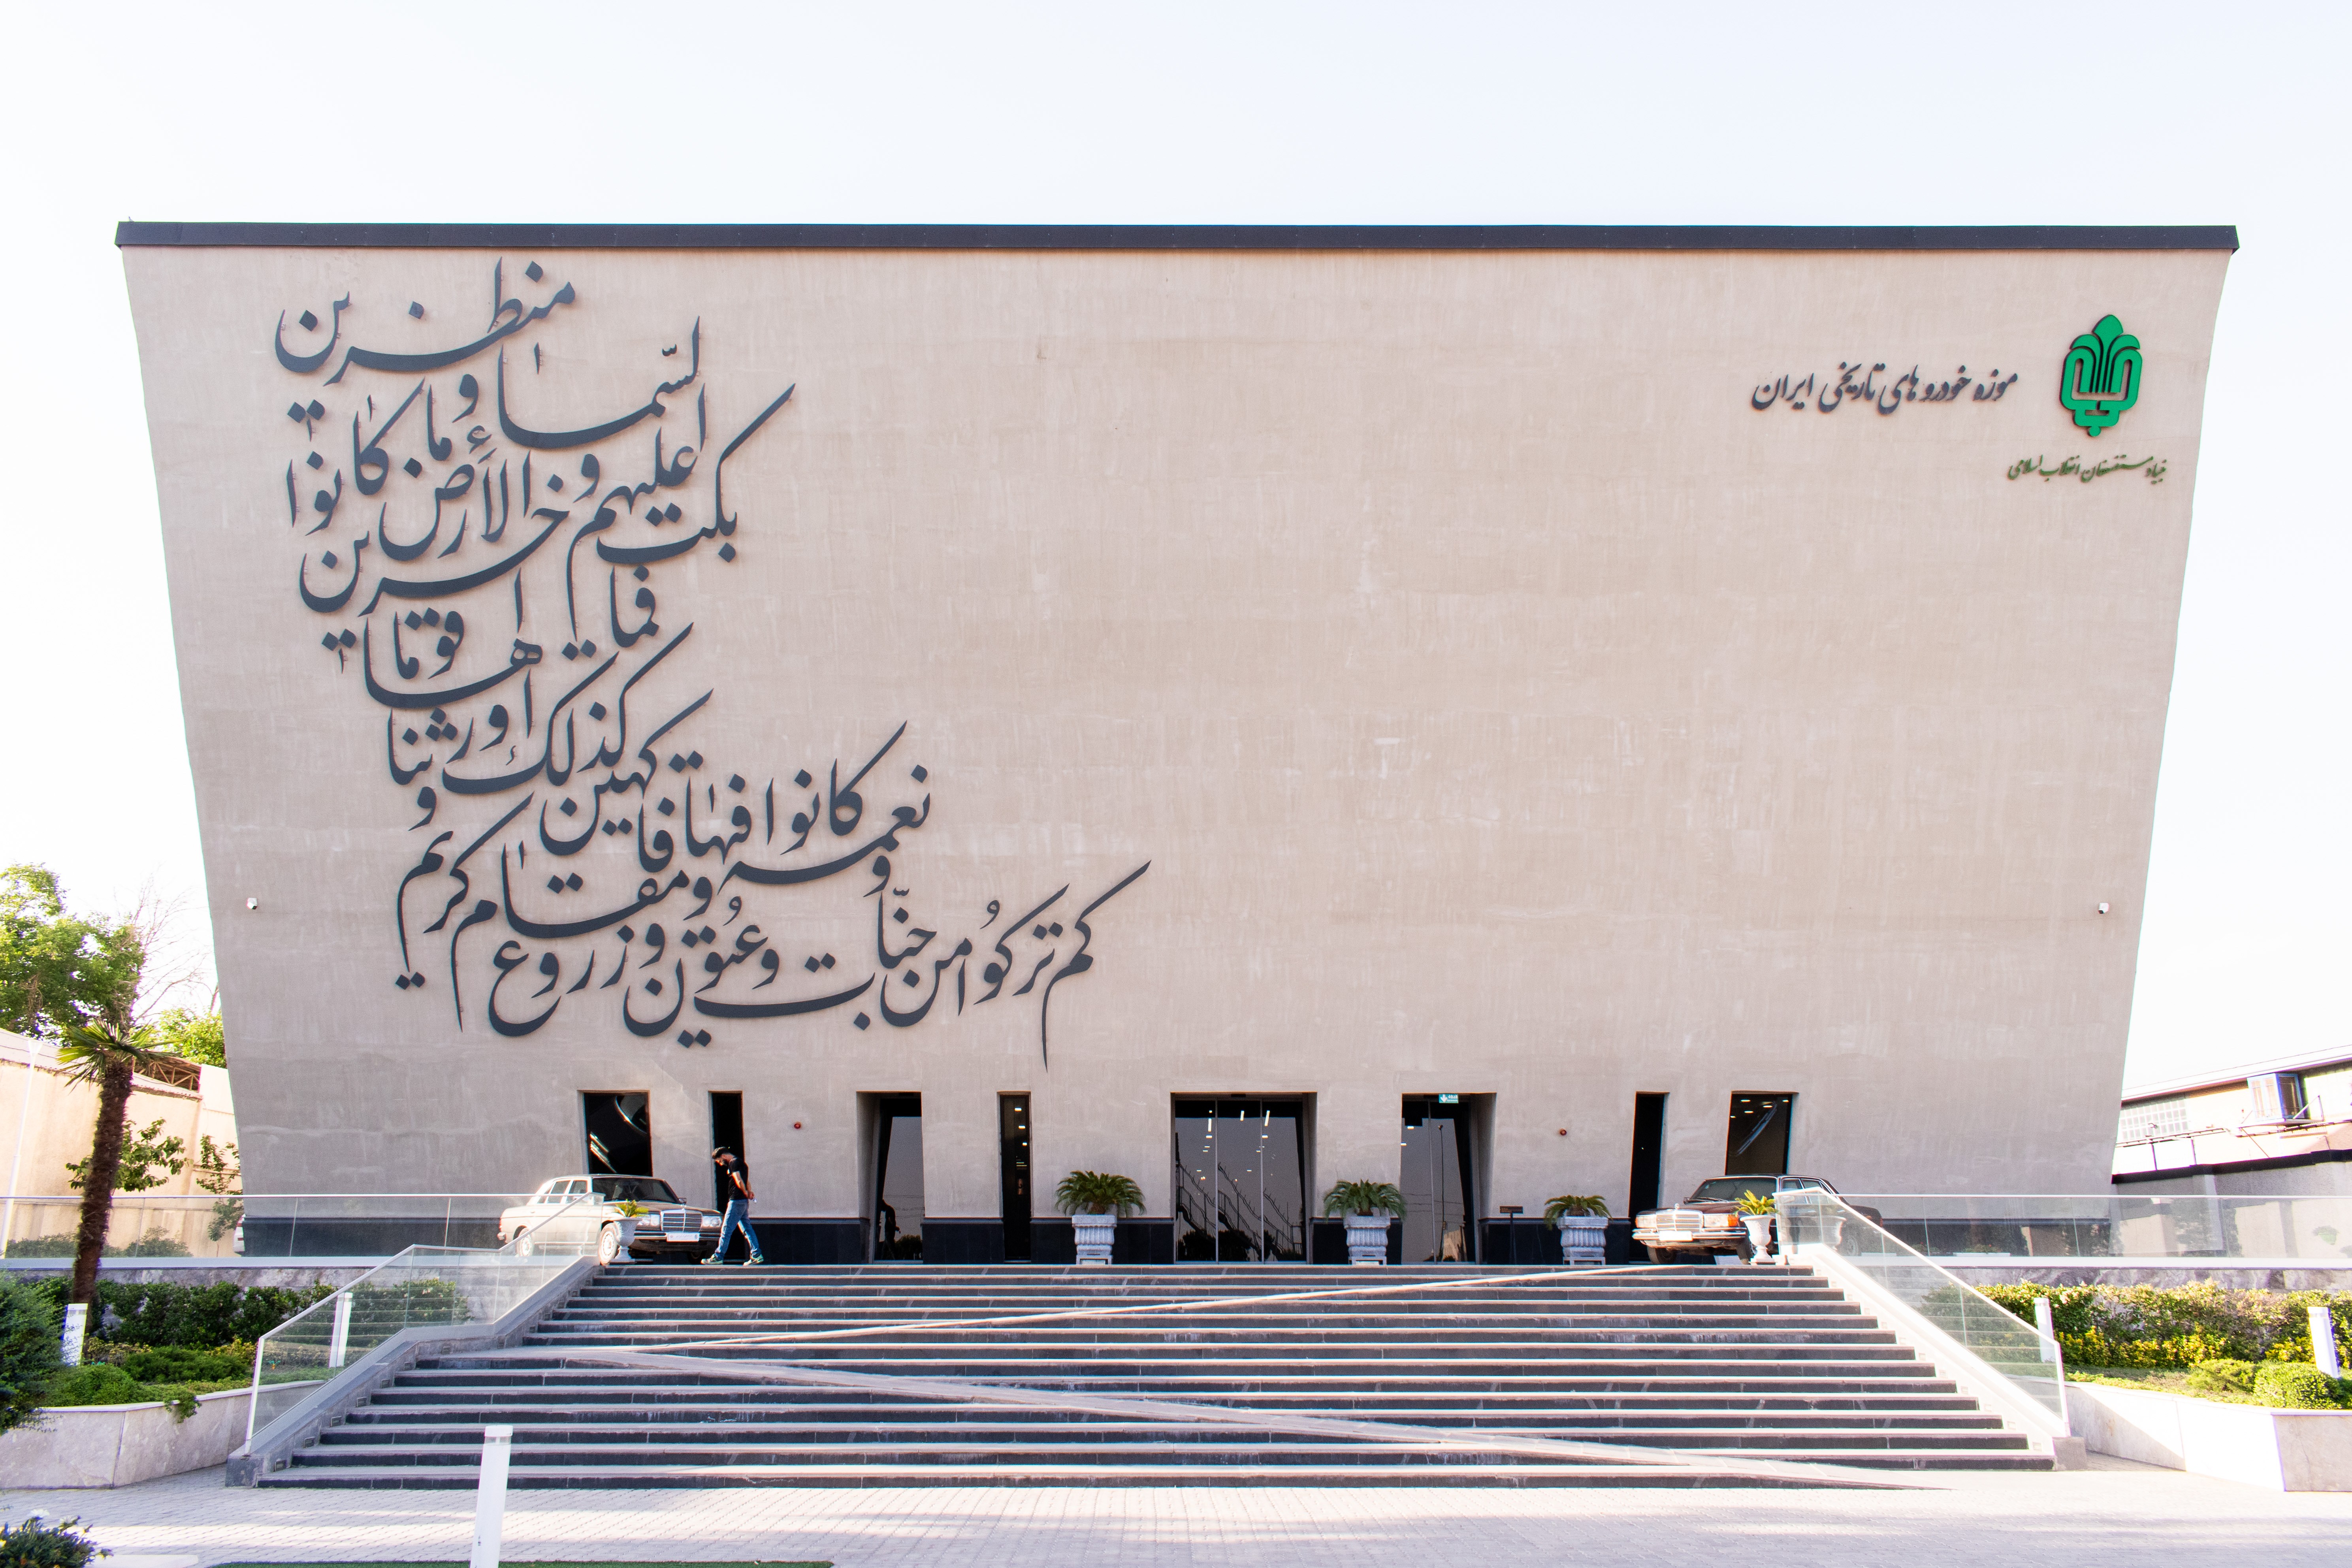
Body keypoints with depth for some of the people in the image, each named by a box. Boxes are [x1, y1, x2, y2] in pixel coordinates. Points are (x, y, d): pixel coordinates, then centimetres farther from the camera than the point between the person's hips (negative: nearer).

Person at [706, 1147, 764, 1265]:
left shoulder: (733, 1163, -9)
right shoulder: (741, 1163, 21)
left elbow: (739, 1182, -18)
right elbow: (747, 1182, 20)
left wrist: (746, 1193, -4)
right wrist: (749, 1192, 2)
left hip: (737, 1201, -10)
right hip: (744, 1202, 10)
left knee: (726, 1230, -5)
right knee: (747, 1229, 8)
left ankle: (718, 1257, -3)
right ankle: (756, 1255, 2)